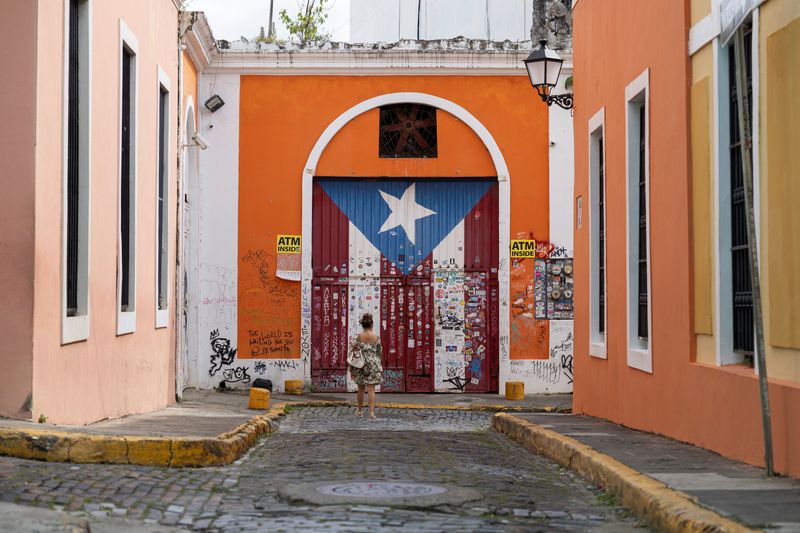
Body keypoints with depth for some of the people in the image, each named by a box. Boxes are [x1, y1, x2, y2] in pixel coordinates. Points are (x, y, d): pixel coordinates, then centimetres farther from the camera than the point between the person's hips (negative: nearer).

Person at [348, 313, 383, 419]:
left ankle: (359, 411, 26)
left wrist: (351, 369, 3)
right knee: (371, 389, -1)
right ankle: (372, 412, -9)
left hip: (360, 365, 1)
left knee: (361, 389, 15)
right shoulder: (376, 338, -4)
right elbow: (379, 353, 2)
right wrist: (379, 368, 13)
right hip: (373, 364, -1)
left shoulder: (358, 337, -5)